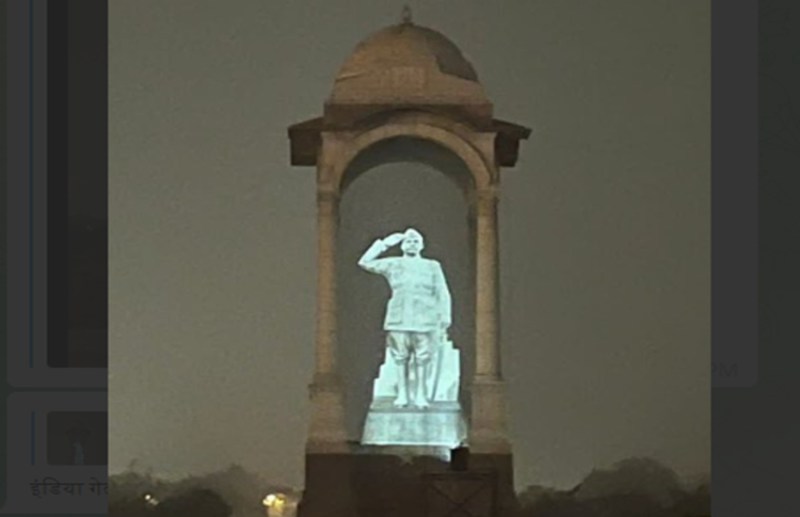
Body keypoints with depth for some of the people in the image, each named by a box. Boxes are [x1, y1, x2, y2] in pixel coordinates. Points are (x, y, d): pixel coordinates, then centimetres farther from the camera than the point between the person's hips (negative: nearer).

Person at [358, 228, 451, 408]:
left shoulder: (432, 266, 12)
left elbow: (443, 294, 9)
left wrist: (445, 321, 1)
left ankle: (420, 395, 0)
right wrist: (383, 244, 8)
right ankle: (402, 395, 5)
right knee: (401, 359, -1)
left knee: (422, 360, -5)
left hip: (424, 322, -1)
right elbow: (365, 262, 10)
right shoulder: (393, 265, 13)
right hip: (399, 321, 1)